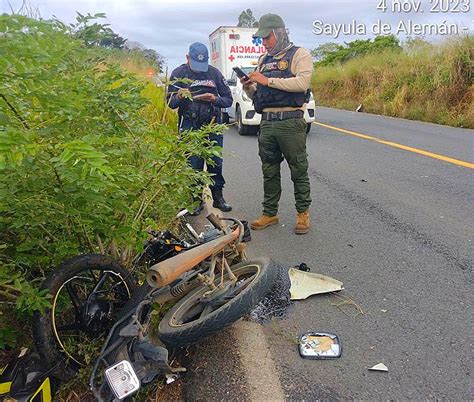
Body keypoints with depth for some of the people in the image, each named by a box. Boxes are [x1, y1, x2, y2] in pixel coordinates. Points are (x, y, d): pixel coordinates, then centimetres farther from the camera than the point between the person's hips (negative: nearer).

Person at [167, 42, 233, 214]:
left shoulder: (214, 72, 7)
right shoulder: (178, 74, 4)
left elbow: (228, 99, 7)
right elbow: (171, 103, 2)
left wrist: (215, 99, -13)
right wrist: (180, 97, -19)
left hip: (213, 124, 2)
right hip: (190, 126, -1)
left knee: (216, 163, 4)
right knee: (193, 165, -1)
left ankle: (218, 197, 18)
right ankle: (196, 199, 13)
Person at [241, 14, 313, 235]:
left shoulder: (299, 54, 1)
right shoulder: (263, 59, 20)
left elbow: (302, 82, -18)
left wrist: (268, 80, -15)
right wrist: (248, 87, 0)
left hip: (290, 122, -6)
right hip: (267, 123, 6)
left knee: (299, 171, 2)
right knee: (269, 172, 10)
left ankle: (303, 213, 15)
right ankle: (269, 213, 20)